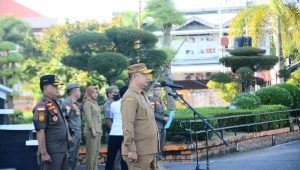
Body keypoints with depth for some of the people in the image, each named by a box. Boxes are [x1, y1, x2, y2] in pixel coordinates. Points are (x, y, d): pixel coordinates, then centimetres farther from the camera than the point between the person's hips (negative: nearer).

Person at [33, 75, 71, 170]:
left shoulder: (56, 103, 12)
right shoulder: (42, 106, -16)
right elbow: (40, 131, -22)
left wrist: (67, 135, 17)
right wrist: (44, 153, -24)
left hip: (62, 149, 9)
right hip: (51, 151, -9)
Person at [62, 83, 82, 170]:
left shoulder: (76, 103, 15)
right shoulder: (67, 102, -13)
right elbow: (64, 118, -20)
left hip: (78, 134, 9)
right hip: (72, 134, -9)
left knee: (75, 158, 14)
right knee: (69, 158, -5)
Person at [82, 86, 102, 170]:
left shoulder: (95, 103, 17)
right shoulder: (87, 103, -8)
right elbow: (88, 118, -15)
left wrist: (100, 129, 14)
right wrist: (93, 129, -19)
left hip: (98, 130, 8)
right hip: (92, 131, -8)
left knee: (96, 151, 10)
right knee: (91, 152, -6)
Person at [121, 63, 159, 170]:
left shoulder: (142, 95, 18)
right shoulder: (130, 97, -13)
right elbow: (127, 126, -21)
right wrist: (131, 149, -24)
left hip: (149, 150, 10)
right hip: (139, 152, -9)